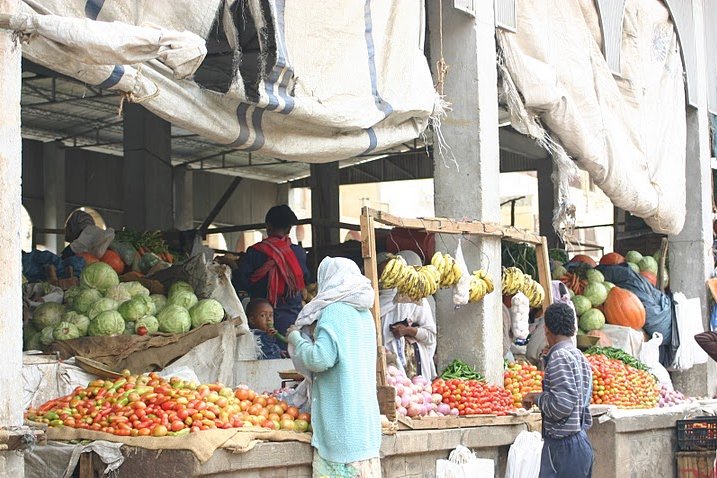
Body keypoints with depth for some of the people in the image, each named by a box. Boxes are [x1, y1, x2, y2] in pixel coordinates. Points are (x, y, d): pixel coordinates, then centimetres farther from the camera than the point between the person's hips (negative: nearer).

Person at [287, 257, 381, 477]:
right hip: (365, 411, 8)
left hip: (340, 413, -8)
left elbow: (321, 358, -18)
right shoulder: (364, 313, 13)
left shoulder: (334, 312, -12)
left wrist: (295, 338, -2)